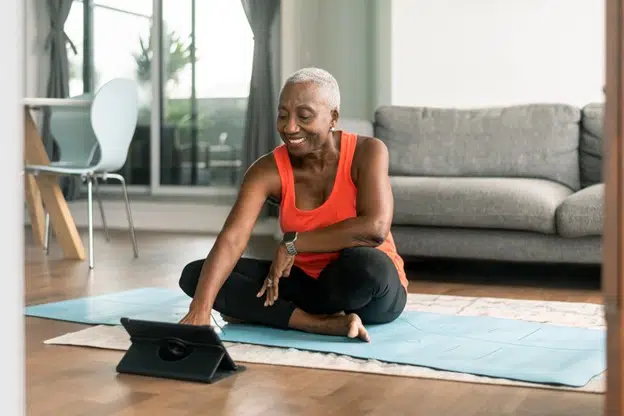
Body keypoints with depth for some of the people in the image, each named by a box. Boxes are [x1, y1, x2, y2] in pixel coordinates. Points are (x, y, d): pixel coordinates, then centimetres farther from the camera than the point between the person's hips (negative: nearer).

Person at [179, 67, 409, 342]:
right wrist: (200, 309, -41)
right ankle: (325, 324, -25)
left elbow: (375, 228, -31)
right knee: (195, 275, -13)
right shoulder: (268, 170, -11)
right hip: (307, 282, 4)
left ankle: (260, 312, -16)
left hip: (366, 287, -4)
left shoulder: (367, 152, -16)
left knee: (365, 264, -40)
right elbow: (231, 239, -25)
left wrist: (292, 243, -24)